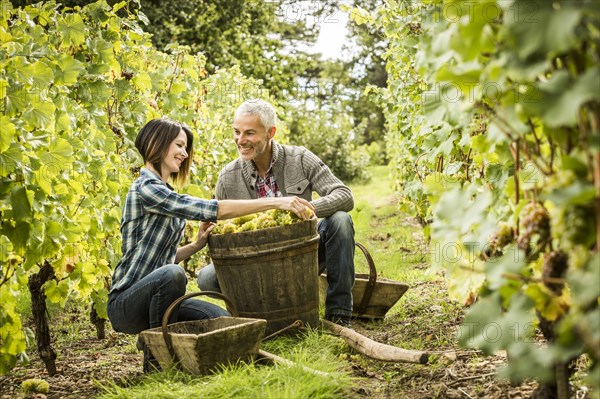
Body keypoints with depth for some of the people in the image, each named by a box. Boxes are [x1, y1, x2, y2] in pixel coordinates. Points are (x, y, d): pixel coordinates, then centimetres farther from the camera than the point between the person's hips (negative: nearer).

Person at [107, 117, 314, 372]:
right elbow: (212, 209, -25)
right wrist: (276, 202, -24)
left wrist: (198, 244, 0)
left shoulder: (163, 192, 15)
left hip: (157, 296, 8)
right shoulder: (146, 189, -16)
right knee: (172, 274, -38)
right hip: (126, 304, -8)